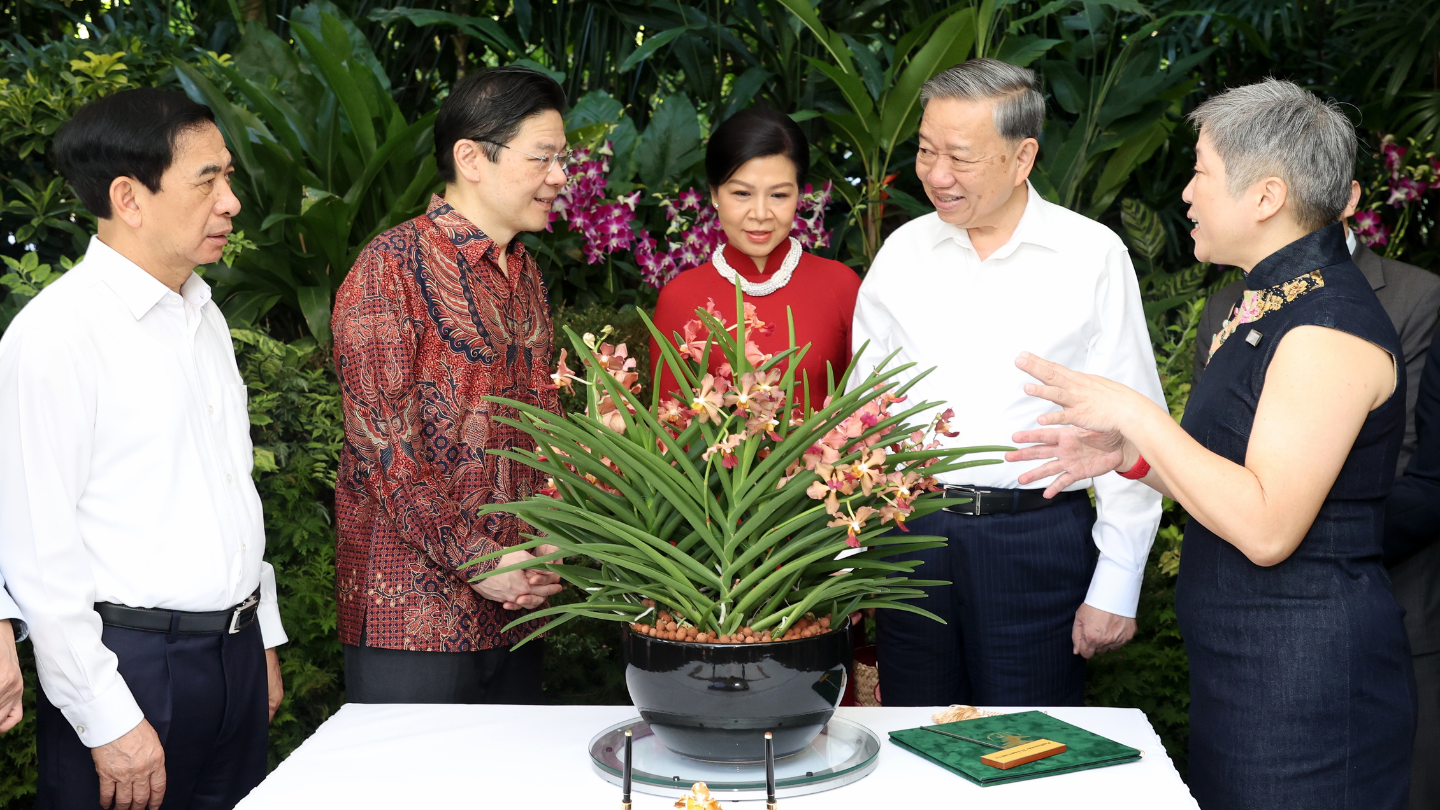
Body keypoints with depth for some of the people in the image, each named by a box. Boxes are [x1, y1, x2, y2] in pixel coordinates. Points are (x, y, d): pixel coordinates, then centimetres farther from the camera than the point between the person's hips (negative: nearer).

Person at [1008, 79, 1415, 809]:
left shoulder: (1329, 328, -19)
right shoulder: (1264, 306, 13)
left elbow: (1266, 527, -25)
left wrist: (1135, 415, -21)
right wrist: (1128, 455, 6)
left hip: (1308, 672, -9)